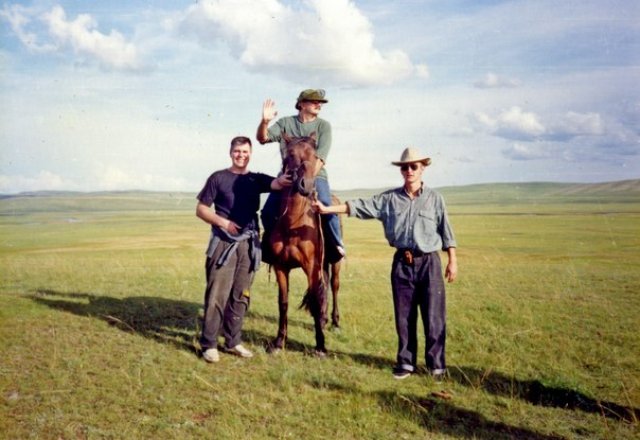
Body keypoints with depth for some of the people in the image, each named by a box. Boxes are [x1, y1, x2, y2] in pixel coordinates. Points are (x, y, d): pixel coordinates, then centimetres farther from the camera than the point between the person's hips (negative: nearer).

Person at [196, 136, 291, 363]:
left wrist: (285, 181, -34)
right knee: (217, 294, -5)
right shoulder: (218, 178, 2)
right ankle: (209, 344, 3)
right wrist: (222, 222, -13)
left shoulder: (257, 179, 10)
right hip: (223, 242, -3)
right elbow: (201, 209, 2)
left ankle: (233, 342, 21)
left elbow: (276, 184, -11)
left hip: (249, 244, 4)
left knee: (240, 295, 10)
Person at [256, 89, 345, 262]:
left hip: (315, 175, -1)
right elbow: (262, 138, -4)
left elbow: (321, 157, -7)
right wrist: (264, 122, -24)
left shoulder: (324, 125, 3)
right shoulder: (285, 123, 7)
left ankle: (336, 245, -4)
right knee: (267, 212, -14)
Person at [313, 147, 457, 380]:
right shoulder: (390, 198, 4)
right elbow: (360, 206, 0)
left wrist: (452, 261, 0)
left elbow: (445, 230, 3)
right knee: (403, 316, 8)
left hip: (429, 262, -2)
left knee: (434, 316, 1)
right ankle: (406, 361, 21)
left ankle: (436, 364, 13)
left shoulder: (434, 198, 1)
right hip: (402, 263, 2)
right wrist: (327, 209, -7)